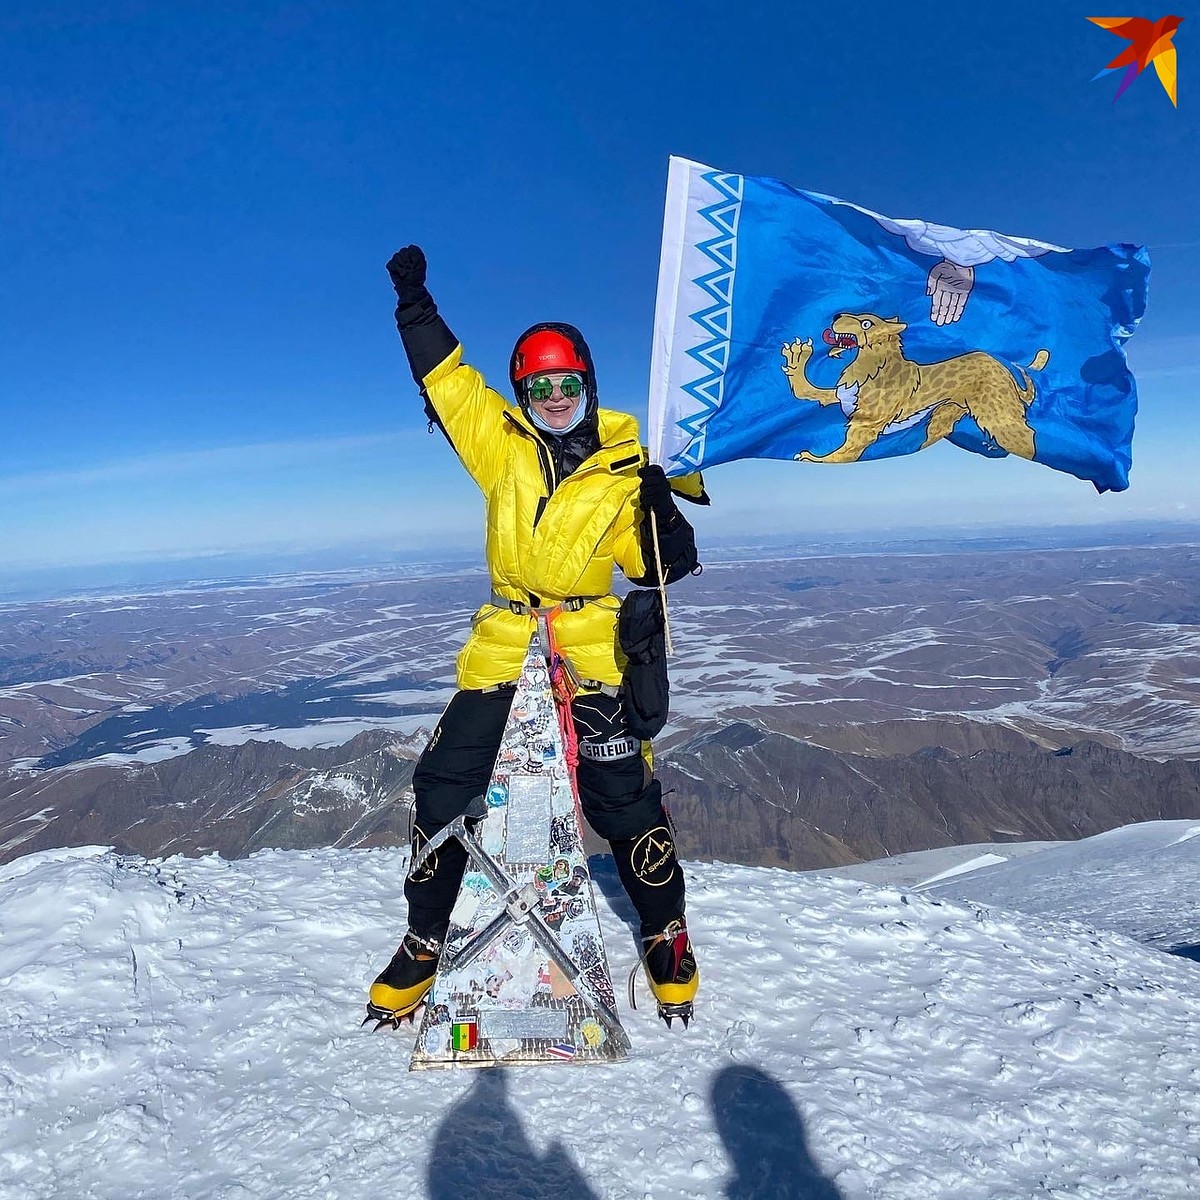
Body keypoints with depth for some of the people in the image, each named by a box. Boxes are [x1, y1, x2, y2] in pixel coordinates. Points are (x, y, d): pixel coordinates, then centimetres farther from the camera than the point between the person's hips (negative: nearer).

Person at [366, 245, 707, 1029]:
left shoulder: (625, 466, 0)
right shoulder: (500, 443, 5)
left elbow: (657, 567, 0)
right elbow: (447, 378, 9)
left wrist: (662, 506, -15)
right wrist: (416, 304, 7)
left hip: (592, 648, -2)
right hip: (502, 643, 3)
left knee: (625, 798, -3)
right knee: (445, 788, 2)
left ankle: (667, 934, 22)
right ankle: (425, 941, 24)